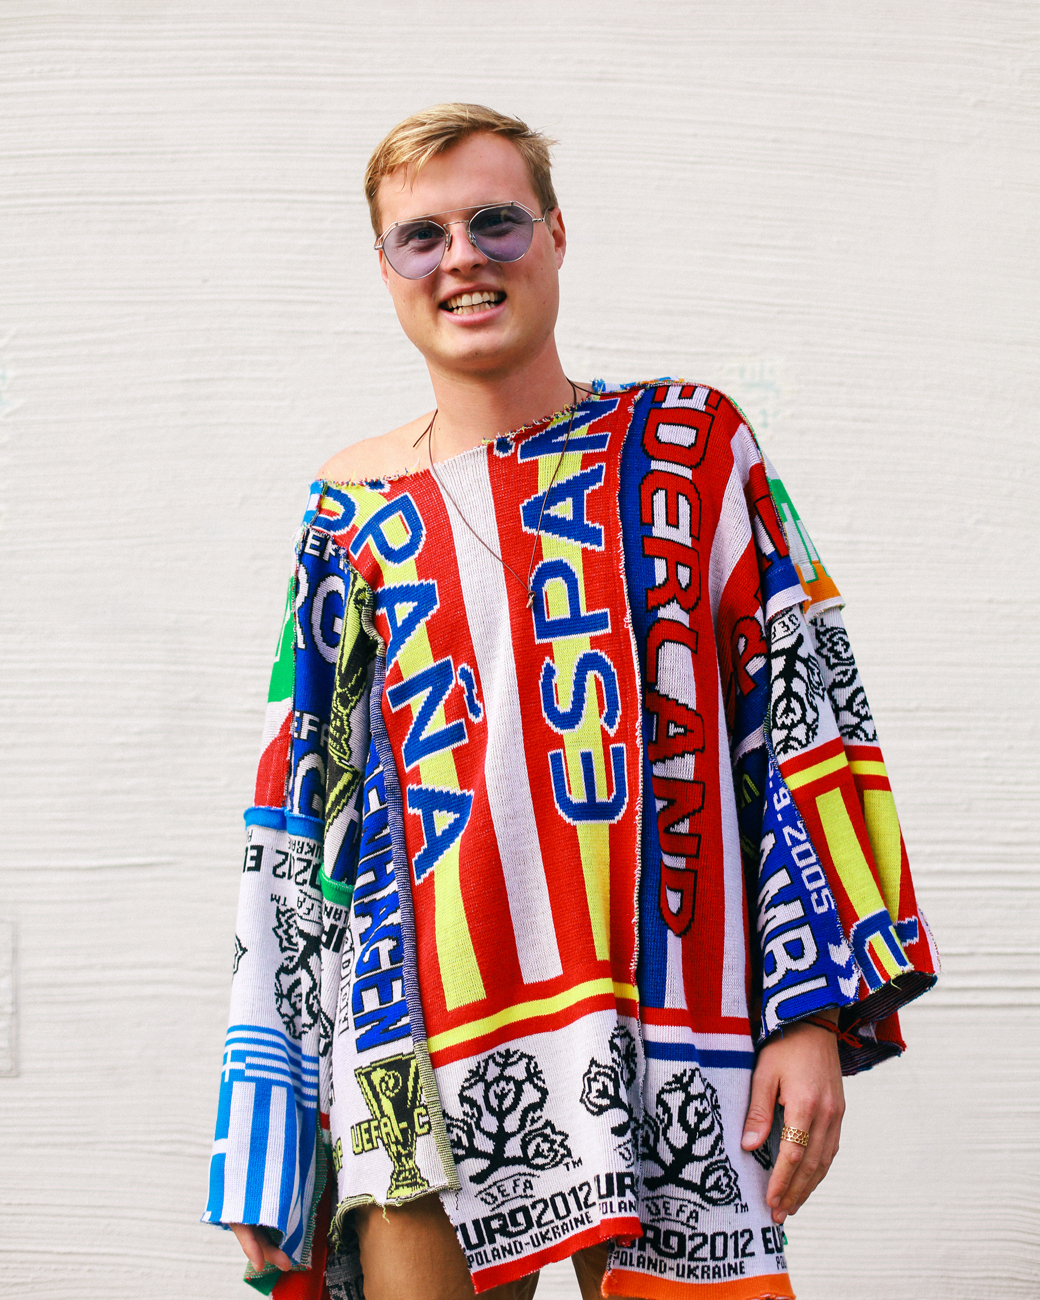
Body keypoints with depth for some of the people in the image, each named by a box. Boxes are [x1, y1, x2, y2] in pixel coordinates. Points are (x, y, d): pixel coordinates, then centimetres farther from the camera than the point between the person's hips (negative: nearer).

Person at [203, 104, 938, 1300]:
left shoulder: (690, 446, 6)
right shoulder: (357, 504, 10)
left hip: (669, 1037, -1)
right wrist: (262, 1137, 9)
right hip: (424, 1044, 2)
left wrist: (814, 1011, -6)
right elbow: (299, 810, 12)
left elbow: (806, 717, 2)